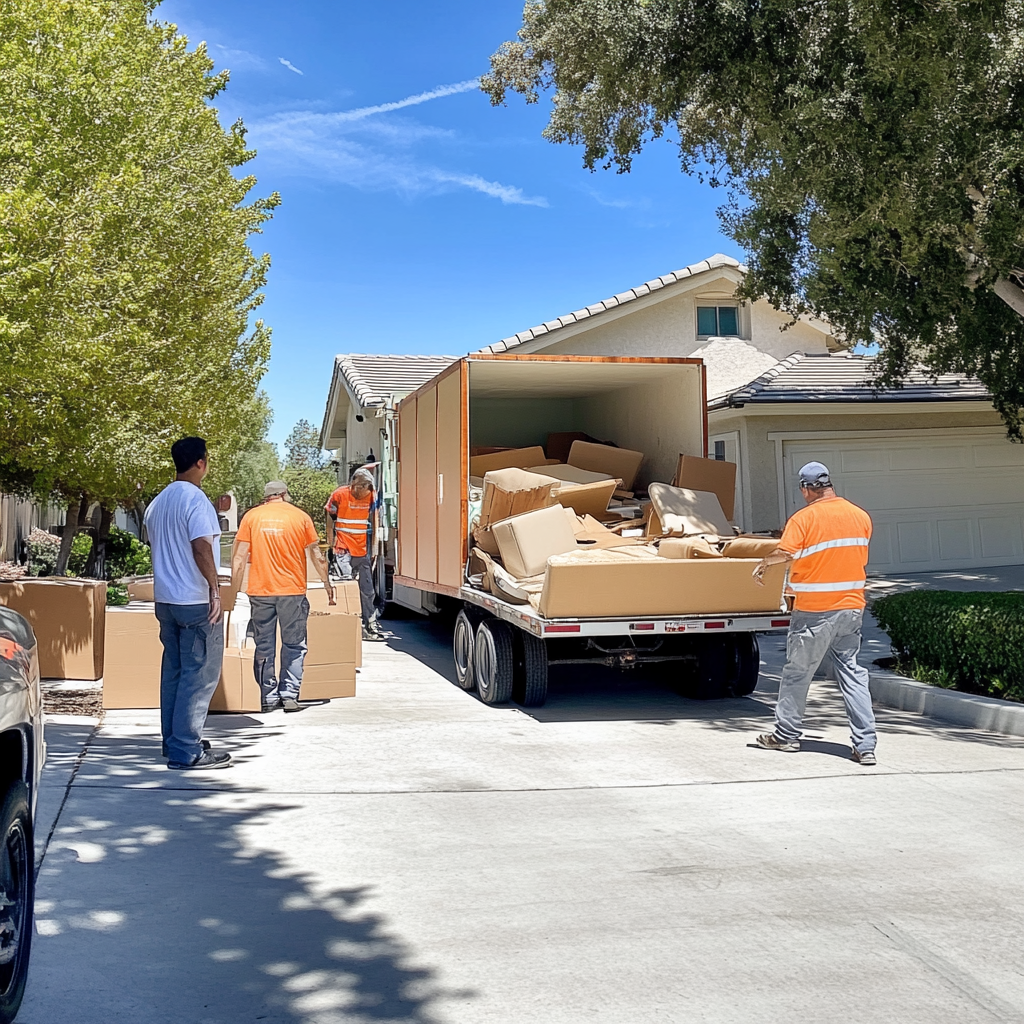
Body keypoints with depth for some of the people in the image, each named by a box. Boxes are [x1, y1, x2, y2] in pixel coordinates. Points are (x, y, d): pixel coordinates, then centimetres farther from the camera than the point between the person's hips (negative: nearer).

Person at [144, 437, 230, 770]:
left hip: (165, 599, 9)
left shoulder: (158, 502, 14)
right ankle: (186, 751, -3)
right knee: (200, 675, -4)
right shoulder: (195, 498, -14)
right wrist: (214, 587, -19)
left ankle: (173, 742, 20)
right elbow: (201, 546, -24)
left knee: (173, 671, 14)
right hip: (196, 601, -9)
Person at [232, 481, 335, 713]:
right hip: (292, 590, -1)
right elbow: (316, 555, 7)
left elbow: (239, 557, 1)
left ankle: (268, 698, 9)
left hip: (260, 590, 1)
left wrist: (234, 589, 6)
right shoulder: (300, 516, 4)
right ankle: (289, 694, 1)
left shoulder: (252, 516, 5)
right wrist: (327, 583, 18)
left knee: (264, 646, 8)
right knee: (294, 645, 7)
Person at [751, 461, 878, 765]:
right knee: (852, 673, 7)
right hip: (852, 606, 5)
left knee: (797, 672, 10)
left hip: (815, 611, -5)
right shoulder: (861, 516, 4)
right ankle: (865, 745, 3)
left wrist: (762, 564, -4)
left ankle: (786, 734, 23)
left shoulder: (804, 518, -13)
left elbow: (784, 554, -23)